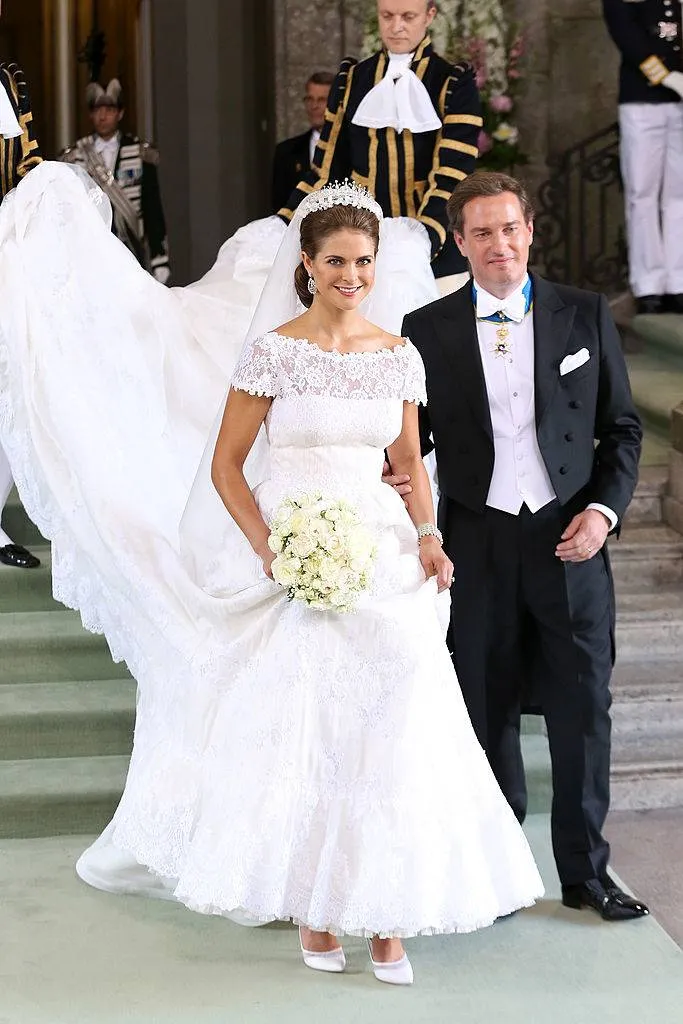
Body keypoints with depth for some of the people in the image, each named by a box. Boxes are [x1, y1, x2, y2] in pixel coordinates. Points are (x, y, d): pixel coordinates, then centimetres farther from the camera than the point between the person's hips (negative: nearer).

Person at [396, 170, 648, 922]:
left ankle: (585, 871, 20)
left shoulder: (584, 316, 5)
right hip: (477, 544, 0)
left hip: (568, 540, 0)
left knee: (582, 709, 5)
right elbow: (413, 435, 7)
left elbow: (621, 427, 8)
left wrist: (604, 508, -5)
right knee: (487, 713, 8)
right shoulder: (428, 331, 3)